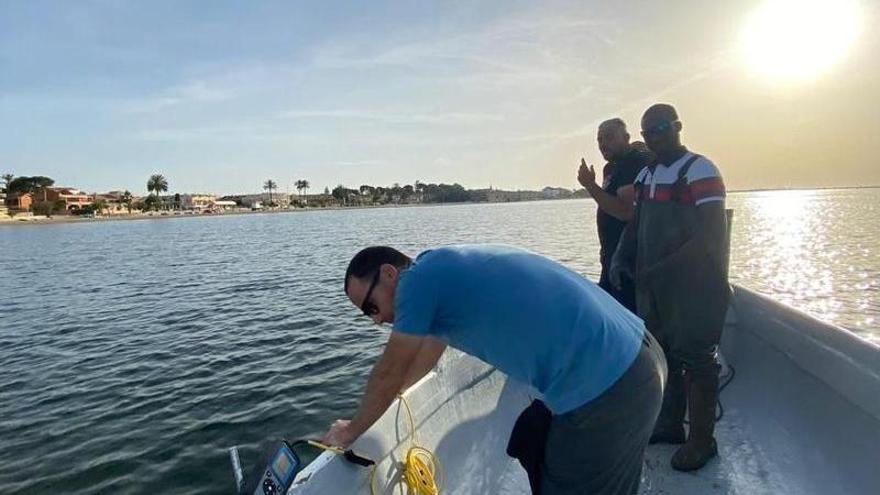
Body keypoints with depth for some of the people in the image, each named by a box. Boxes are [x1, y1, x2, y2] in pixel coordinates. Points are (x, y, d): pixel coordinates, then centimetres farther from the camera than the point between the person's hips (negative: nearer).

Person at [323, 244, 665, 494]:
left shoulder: (420, 277, -12)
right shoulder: (447, 271, 15)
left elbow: (389, 374, -2)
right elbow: (426, 354, 30)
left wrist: (349, 432, 16)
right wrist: (373, 406, 42)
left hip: (604, 390, -9)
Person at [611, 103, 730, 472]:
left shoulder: (699, 170, -11)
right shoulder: (646, 174, 12)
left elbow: (711, 236, -18)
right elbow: (635, 224, 18)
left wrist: (662, 268, -22)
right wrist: (620, 258, 0)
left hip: (694, 286, -7)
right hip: (653, 285, 7)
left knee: (695, 359, 2)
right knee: (665, 354, 15)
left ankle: (702, 440, 16)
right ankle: (670, 425, 30)